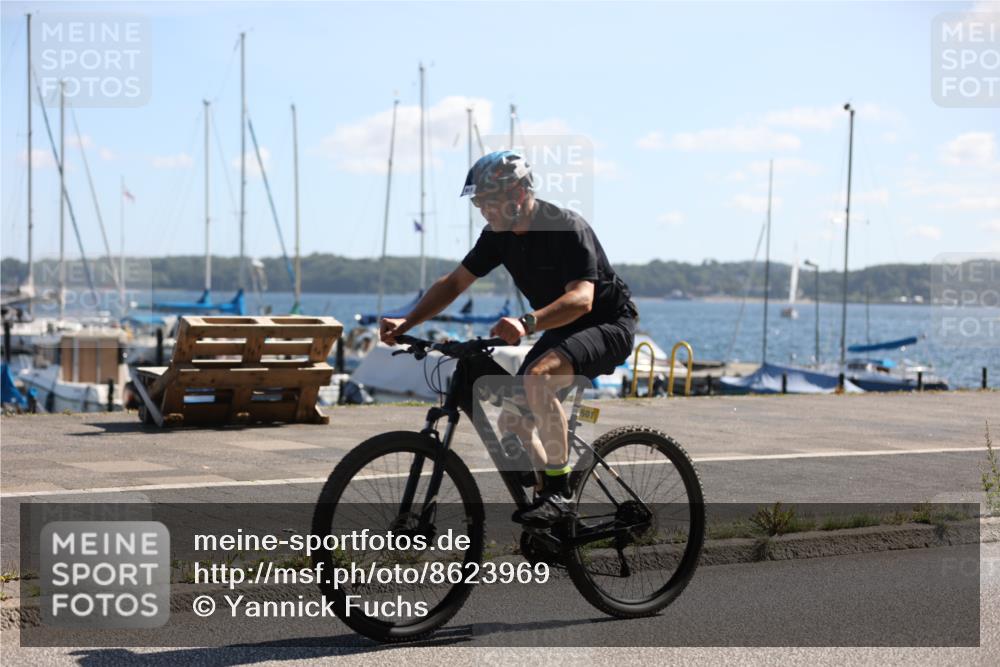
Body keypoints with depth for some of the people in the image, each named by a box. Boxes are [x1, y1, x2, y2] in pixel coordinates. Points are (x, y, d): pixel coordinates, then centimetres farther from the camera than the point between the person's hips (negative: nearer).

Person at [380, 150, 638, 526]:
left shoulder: (567, 228, -26)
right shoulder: (499, 235, -3)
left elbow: (581, 298, -38)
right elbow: (454, 283, 3)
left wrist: (527, 323, -54)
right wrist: (407, 323, -9)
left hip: (608, 324, -8)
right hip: (562, 330, 9)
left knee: (538, 377, -34)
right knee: (512, 421, 0)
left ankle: (559, 490, -25)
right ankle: (548, 492, 20)